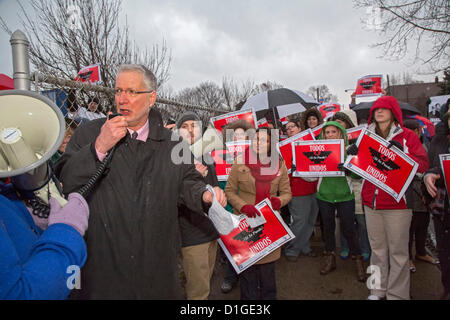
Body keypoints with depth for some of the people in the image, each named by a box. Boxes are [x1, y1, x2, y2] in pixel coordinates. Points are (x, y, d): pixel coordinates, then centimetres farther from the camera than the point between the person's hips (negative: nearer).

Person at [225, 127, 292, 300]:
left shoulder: (279, 164, 4)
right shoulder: (240, 162, -3)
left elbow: (287, 192, 9)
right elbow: (229, 191, 1)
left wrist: (279, 201, -14)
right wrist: (243, 206, -15)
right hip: (245, 222, -2)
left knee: (268, 264, 14)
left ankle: (268, 296, 36)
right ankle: (248, 297, 29)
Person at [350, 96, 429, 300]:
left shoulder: (407, 136, 0)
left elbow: (423, 165, -6)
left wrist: (402, 152, -22)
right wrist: (353, 154, -5)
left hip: (397, 202, -4)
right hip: (371, 201, 4)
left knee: (398, 251, 3)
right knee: (377, 248, 14)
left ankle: (397, 294, 17)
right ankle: (379, 289, 27)